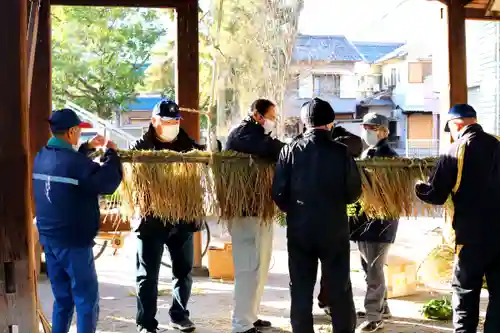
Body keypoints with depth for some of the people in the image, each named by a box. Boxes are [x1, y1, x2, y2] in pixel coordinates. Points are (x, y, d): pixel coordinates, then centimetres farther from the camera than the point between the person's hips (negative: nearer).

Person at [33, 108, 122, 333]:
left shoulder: (41, 158, 6)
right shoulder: (76, 163, -20)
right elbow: (108, 184, -15)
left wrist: (87, 148, 20)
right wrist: (112, 153, -3)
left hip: (48, 238, 8)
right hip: (73, 241, -8)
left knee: (62, 297, 18)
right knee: (87, 299, 3)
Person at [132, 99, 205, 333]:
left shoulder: (188, 145, 7)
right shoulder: (141, 147, -3)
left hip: (183, 218, 4)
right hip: (152, 219, -3)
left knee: (183, 272, 15)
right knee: (148, 275, 3)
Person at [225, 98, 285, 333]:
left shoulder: (254, 134, 20)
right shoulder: (243, 133, -12)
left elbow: (269, 153, 13)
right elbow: (270, 150, -28)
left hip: (259, 208, 11)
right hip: (246, 209, -11)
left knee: (259, 266, 17)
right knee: (249, 267, -9)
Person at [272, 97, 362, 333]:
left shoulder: (290, 150, -6)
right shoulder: (341, 151, -9)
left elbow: (279, 193, -6)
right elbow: (354, 193, -4)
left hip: (299, 230, 1)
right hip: (334, 230, -1)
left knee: (300, 290, 10)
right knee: (340, 289, 9)